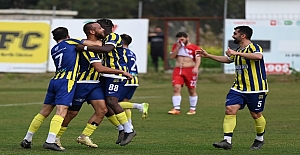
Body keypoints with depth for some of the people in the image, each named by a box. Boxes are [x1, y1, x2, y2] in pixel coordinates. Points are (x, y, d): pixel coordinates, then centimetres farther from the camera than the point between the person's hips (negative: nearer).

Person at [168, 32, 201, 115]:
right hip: (178, 70, 3)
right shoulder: (176, 46, 14)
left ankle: (193, 109, 15)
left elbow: (198, 58, -8)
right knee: (176, 88, -12)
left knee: (192, 90, 4)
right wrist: (178, 47, -2)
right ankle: (176, 109, -14)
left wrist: (196, 67, -25)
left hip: (190, 70, -3)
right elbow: (171, 57, 5)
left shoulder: (194, 47, 1)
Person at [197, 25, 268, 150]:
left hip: (256, 89, -7)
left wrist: (237, 53, -38)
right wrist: (208, 56, 32)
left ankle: (260, 139, 28)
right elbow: (227, 59, 34)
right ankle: (227, 141, -13)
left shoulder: (254, 47, -12)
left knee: (256, 115, 4)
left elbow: (258, 56, -36)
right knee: (229, 110, -10)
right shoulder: (238, 50, 14)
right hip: (239, 87, 7)